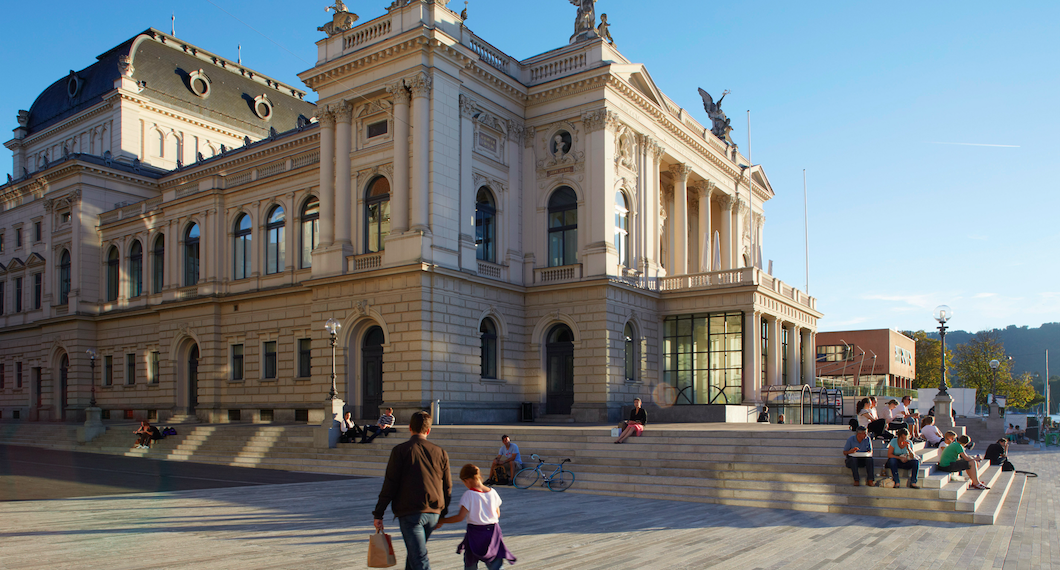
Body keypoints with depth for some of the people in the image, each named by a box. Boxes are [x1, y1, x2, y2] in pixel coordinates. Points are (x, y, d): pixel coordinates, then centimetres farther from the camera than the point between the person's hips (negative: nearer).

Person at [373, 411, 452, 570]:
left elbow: (389, 484, -8)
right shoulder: (440, 453, 8)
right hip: (433, 514, 5)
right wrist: (442, 514, 24)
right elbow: (447, 487, 12)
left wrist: (378, 514, -2)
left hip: (409, 512, -5)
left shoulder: (400, 450, -4)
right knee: (414, 553, 24)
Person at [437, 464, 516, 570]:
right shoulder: (492, 492, 3)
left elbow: (460, 517, -15)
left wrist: (441, 521, -6)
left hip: (475, 532, -4)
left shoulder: (469, 495, -12)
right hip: (493, 531, 4)